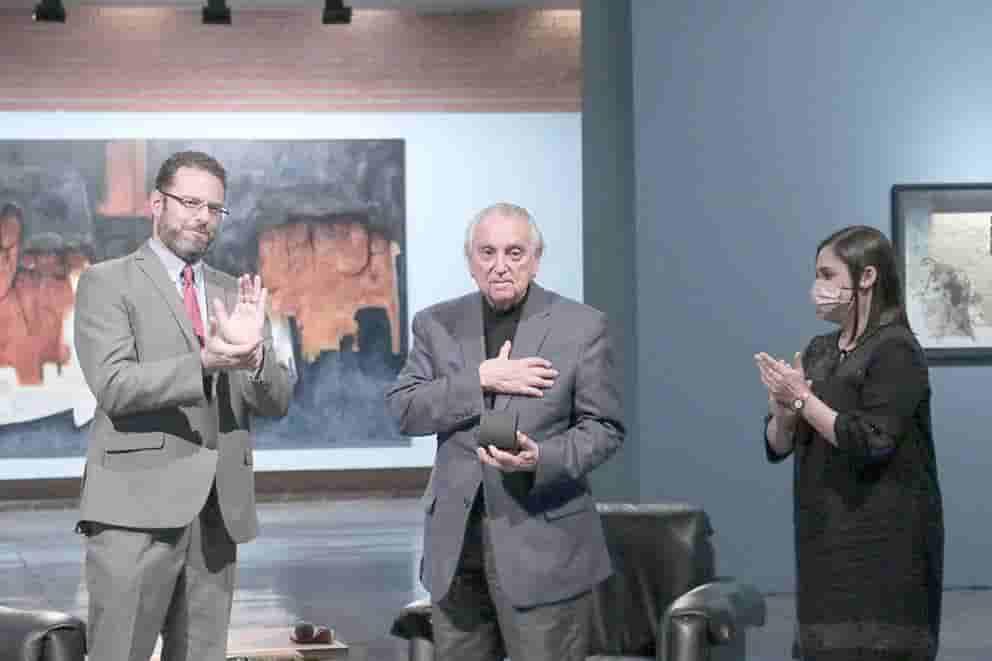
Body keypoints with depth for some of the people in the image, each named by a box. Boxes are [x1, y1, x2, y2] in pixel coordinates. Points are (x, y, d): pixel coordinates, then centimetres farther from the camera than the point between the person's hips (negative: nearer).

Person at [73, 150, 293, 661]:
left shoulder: (235, 294, 18)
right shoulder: (108, 282, 2)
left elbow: (275, 403, 10)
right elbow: (114, 385, -12)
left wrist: (254, 353, -11)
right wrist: (204, 362, -25)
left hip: (218, 511, 5)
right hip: (137, 505, -5)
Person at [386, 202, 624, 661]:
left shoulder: (582, 326, 0)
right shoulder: (436, 324, 9)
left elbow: (604, 428, -1)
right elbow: (403, 410, -1)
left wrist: (542, 459, -20)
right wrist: (480, 380, -14)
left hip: (544, 544, -3)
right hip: (455, 542, 3)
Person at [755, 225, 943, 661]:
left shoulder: (895, 351, -11)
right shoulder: (819, 351, 12)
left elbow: (869, 444, -19)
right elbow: (777, 446, 12)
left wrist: (803, 399, -15)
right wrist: (784, 412, -9)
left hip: (881, 542, -8)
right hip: (826, 537, 8)